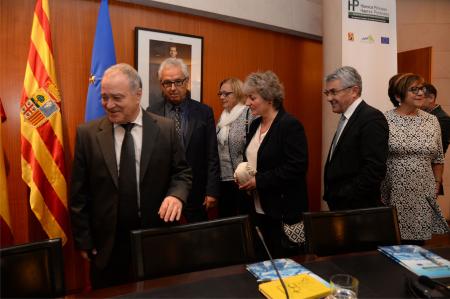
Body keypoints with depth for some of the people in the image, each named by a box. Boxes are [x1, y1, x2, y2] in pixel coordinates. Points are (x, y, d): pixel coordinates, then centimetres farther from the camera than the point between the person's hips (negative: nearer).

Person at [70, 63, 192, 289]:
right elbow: (79, 193, 0)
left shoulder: (165, 129, -5)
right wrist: (84, 240, -1)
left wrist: (176, 194, -19)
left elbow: (181, 172, 2)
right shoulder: (87, 133, -4)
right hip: (107, 244, 1)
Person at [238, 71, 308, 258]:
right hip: (258, 209, 7)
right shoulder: (255, 124, 11)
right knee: (261, 259, 15)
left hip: (282, 212, -7)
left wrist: (259, 180, -19)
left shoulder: (290, 125, -14)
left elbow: (297, 167, -20)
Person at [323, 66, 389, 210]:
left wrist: (345, 197, -18)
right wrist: (331, 196, 7)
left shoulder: (372, 118, -15)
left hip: (358, 208, -7)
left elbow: (375, 169, -22)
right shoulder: (346, 118, 12)